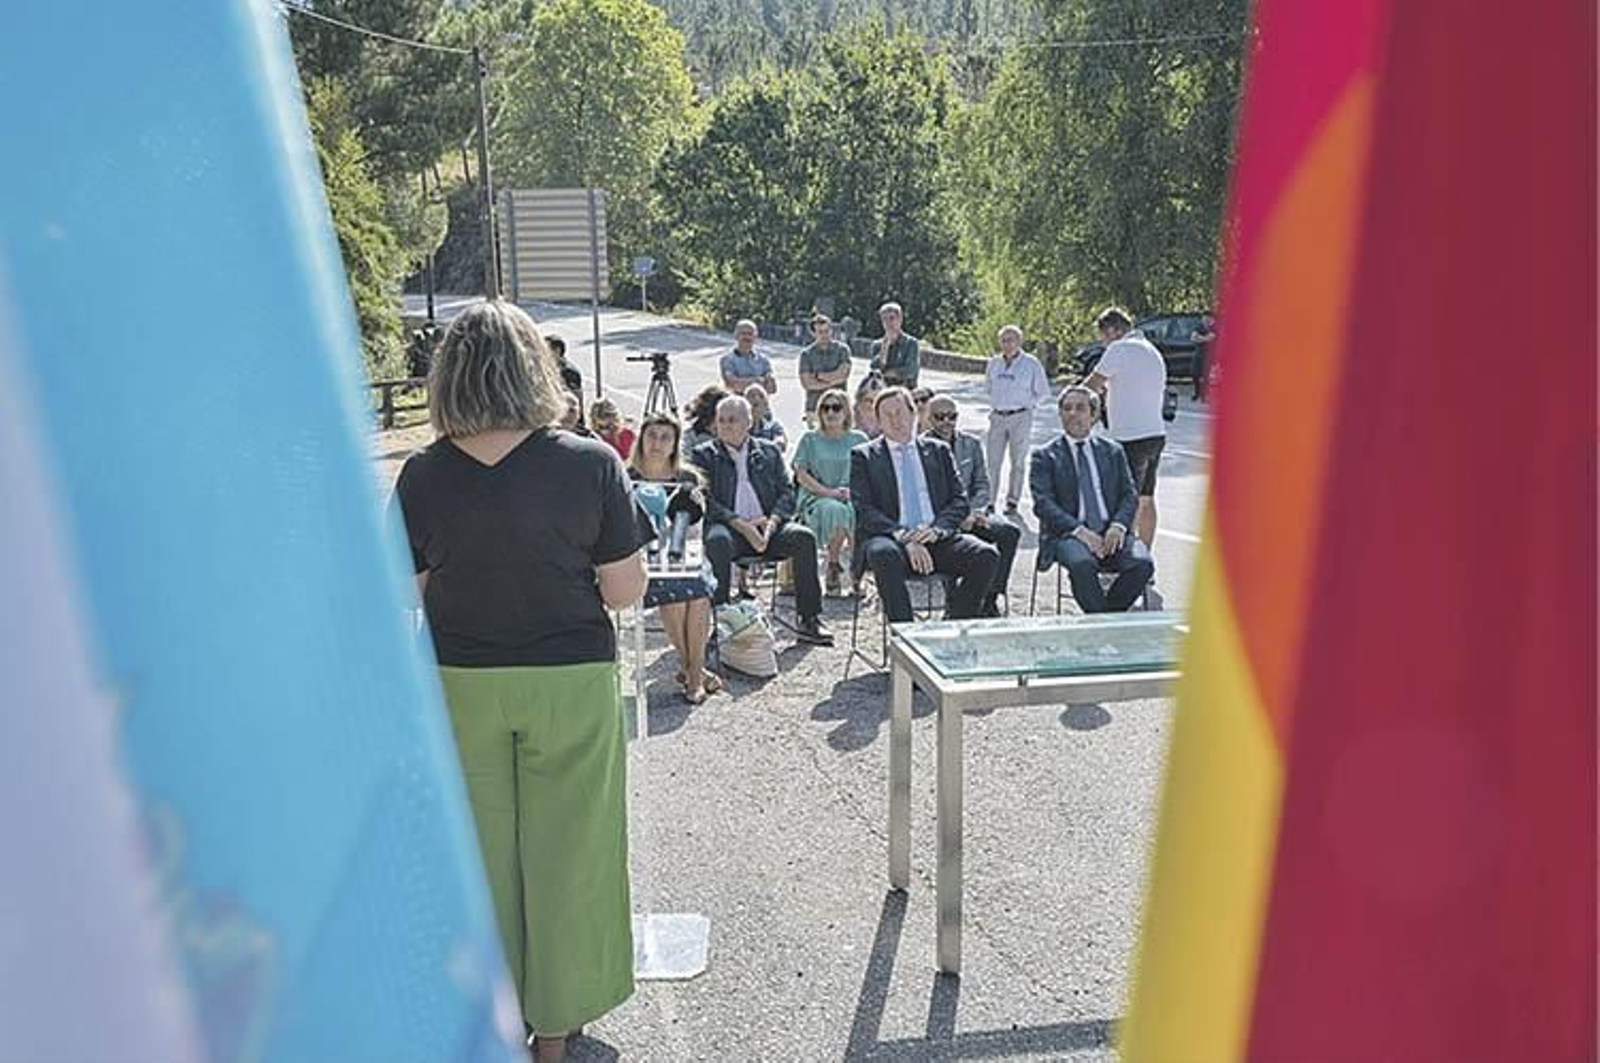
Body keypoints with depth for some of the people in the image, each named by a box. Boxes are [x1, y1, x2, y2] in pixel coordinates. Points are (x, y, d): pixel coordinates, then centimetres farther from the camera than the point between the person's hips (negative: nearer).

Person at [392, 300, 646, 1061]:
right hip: (569, 683, -1)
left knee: (479, 852, 18)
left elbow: (408, 592, -2)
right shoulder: (590, 465, -13)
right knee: (564, 850, 14)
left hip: (461, 685, 2)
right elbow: (624, 592, -10)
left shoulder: (423, 476, -9)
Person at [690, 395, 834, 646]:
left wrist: (772, 521, -10)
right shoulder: (703, 455, 10)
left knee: (804, 537, -25)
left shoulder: (769, 452, 18)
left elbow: (787, 493, 11)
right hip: (728, 526, -2)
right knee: (718, 540, -37)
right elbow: (705, 500, -3)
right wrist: (740, 524, -15)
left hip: (767, 527, 3)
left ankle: (809, 620, -19)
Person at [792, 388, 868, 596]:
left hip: (852, 498, 2)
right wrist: (830, 492, -11)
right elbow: (801, 475, 2)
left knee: (859, 512, -36)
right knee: (835, 509, -38)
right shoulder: (810, 439, 12)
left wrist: (853, 490, -10)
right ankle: (832, 565, -17)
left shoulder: (858, 439, 17)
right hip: (815, 497, -1)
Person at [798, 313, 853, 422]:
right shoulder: (806, 353, 4)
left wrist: (818, 375, -3)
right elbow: (806, 383, -4)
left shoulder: (842, 349, 5)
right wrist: (832, 381, -6)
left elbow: (843, 375, -7)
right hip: (814, 408, 0)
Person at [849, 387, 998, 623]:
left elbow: (959, 500, 11)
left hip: (937, 539, 3)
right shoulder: (863, 456, 9)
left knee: (987, 556, -22)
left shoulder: (938, 451, 18)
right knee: (885, 555, -38)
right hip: (890, 538, -3)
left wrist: (936, 529, -10)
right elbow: (864, 510, -2)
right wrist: (903, 538, -18)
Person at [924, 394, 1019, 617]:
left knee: (1010, 531, -21)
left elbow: (982, 485, 14)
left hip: (968, 515, 4)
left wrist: (974, 512, -7)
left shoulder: (971, 444, 16)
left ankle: (989, 600, -16)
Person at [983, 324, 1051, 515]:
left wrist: (1025, 404, -1)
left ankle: (1012, 502, 12)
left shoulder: (1031, 364, -3)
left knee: (1018, 462, 4)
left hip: (1021, 418, -3)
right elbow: (987, 387, 22)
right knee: (993, 461, 0)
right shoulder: (993, 363, 7)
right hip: (997, 417, 3)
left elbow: (1043, 392, 3)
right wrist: (996, 403, 11)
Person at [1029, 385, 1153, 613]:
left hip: (1109, 533, 3)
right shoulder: (1044, 456, 8)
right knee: (1082, 564, -36)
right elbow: (1043, 504, -4)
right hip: (1067, 534, -3)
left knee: (1142, 563, -25)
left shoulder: (1112, 451, 19)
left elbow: (1129, 495, 13)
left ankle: (1107, 615, -5)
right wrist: (1079, 530, -18)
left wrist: (1118, 525, -9)